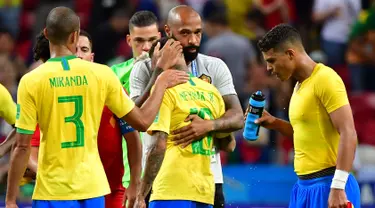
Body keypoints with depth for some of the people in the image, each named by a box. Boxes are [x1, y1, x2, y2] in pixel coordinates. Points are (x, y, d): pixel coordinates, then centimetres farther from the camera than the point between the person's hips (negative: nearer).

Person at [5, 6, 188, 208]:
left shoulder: (31, 81, -8)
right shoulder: (101, 74, -2)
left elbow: (22, 146, -8)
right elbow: (142, 122, 6)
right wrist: (161, 84, 22)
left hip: (52, 192, -3)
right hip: (92, 187, 3)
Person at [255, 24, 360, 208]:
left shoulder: (325, 80, -12)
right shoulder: (300, 85, 16)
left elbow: (348, 134, -19)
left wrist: (338, 187, -24)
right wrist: (274, 123, 13)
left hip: (328, 185, -9)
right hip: (304, 186, 9)